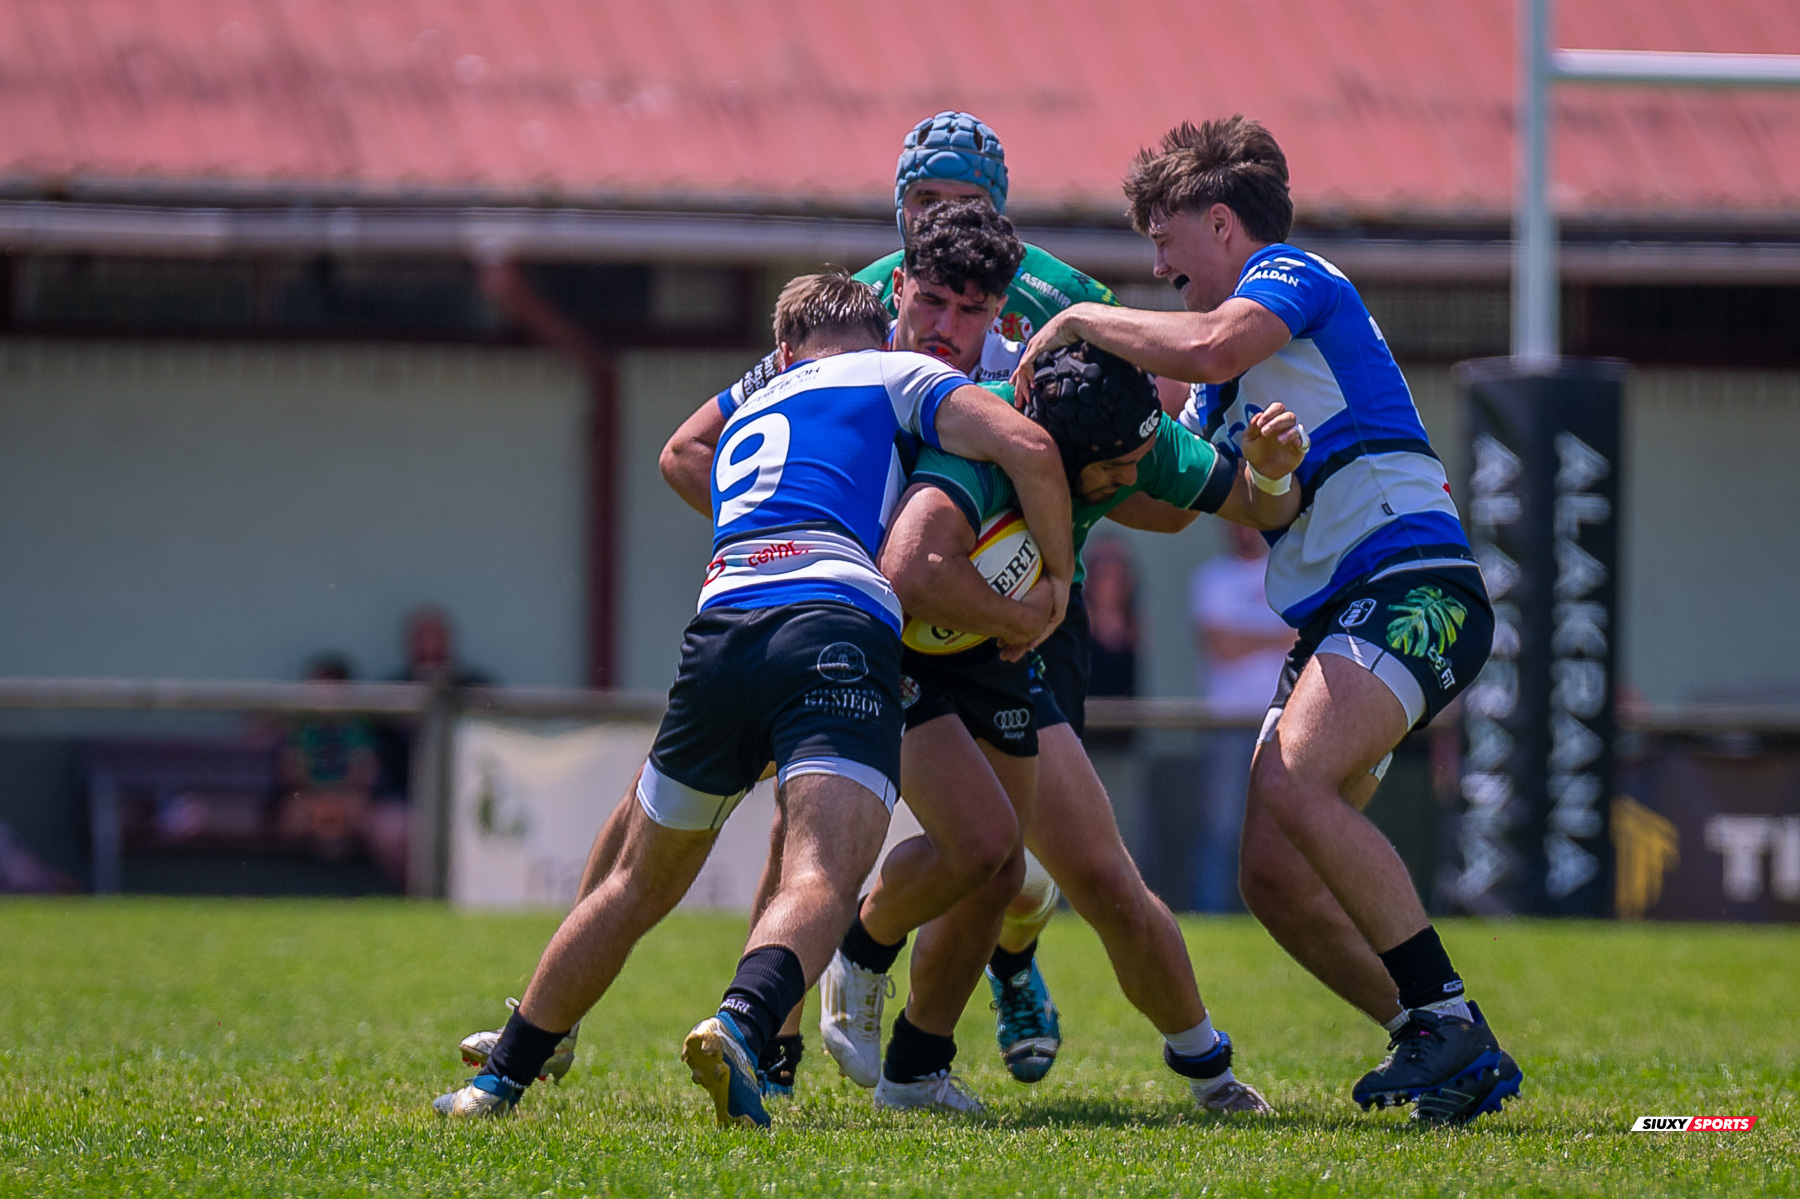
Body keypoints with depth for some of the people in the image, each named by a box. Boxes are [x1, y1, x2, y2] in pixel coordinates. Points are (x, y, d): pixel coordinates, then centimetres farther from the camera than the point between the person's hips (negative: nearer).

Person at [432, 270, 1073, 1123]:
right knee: (821, 879, -20)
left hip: (721, 627, 5)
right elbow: (1027, 447, 7)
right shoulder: (895, 377, 20)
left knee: (636, 885, 20)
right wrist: (1058, 574, 19)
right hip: (840, 631, -5)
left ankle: (501, 1077, 27)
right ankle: (740, 1024, -48)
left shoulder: (747, 415, 37)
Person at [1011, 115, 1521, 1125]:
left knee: (1295, 782, -30)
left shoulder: (1293, 275, 0)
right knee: (1271, 871, -1)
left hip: (1412, 586, -10)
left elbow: (1206, 347, -20)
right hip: (1337, 620, 10)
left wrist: (1083, 321, -6)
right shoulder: (1234, 382, 28)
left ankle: (1445, 1014, -26)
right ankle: (1448, 1053, 3)